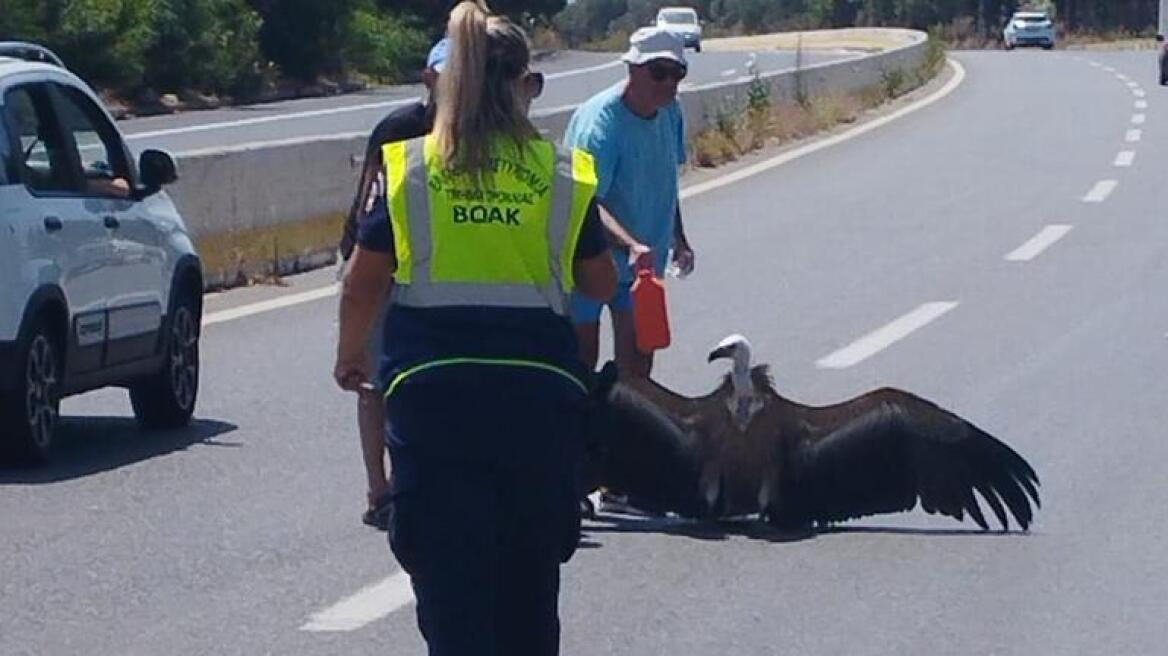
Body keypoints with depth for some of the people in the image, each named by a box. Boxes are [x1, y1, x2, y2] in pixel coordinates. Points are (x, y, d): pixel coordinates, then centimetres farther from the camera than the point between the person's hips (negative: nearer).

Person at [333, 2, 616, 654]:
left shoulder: (408, 168, -2)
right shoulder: (562, 174, 0)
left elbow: (362, 286, 2)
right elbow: (601, 282, 10)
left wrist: (351, 356, 20)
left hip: (431, 387, -1)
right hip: (540, 387, 1)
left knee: (448, 574, 2)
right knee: (530, 576, 17)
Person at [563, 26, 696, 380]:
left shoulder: (671, 113, -2)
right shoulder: (599, 120, -26)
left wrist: (678, 240, 18)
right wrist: (632, 246, -48)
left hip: (644, 259, 6)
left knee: (637, 357, 4)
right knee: (582, 356, 2)